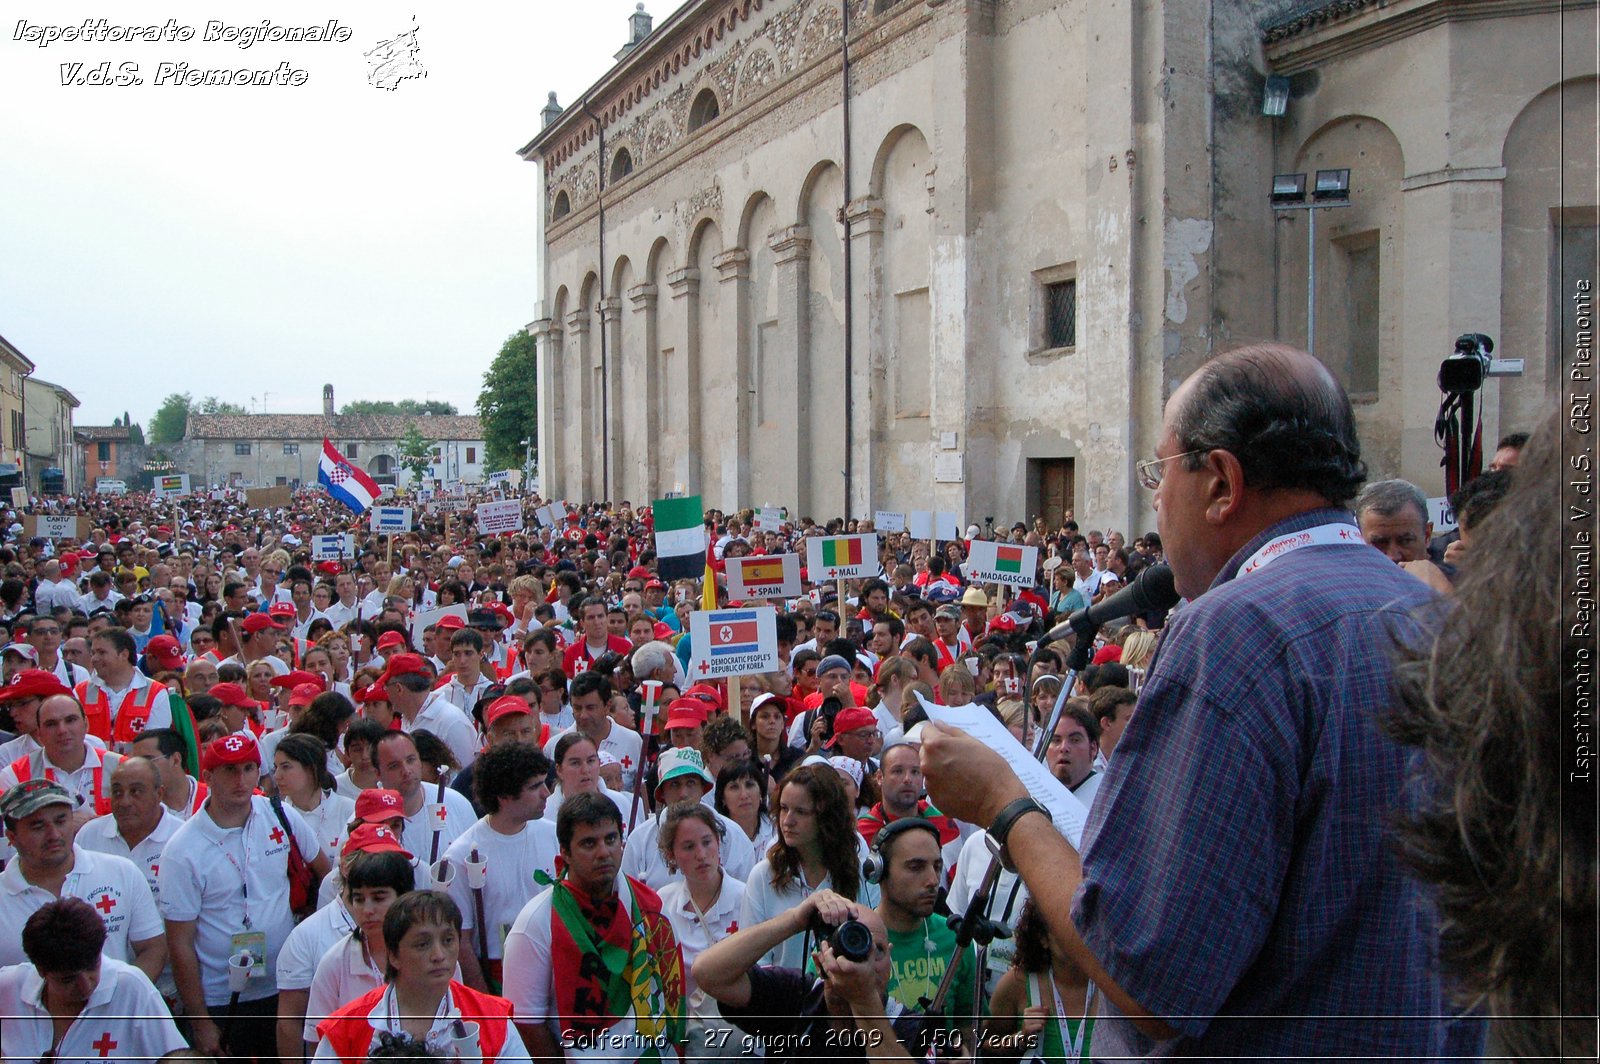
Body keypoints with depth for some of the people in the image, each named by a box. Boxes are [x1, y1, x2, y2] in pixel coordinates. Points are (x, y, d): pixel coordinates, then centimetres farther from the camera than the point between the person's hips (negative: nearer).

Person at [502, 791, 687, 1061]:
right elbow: (526, 1020, -13)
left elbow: (671, 977, 8)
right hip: (582, 1058, -4)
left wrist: (676, 1047, 4)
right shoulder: (537, 923, -12)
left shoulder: (646, 902, 1)